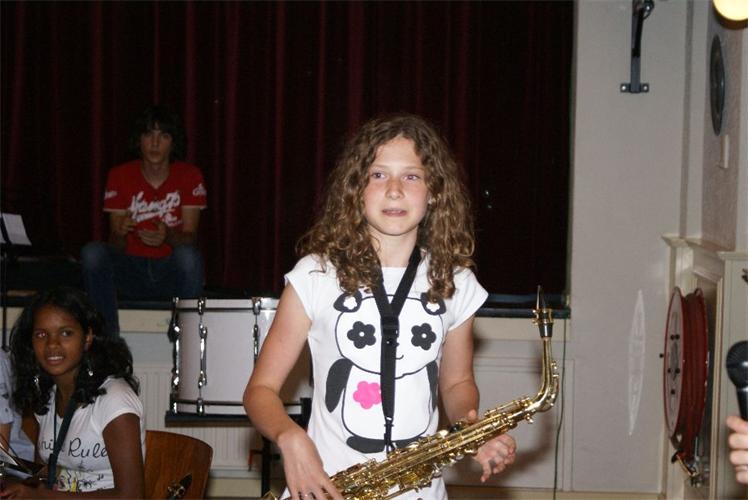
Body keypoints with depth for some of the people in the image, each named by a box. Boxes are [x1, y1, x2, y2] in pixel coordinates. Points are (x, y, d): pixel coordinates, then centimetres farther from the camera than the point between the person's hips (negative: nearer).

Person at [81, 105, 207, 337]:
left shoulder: (189, 176, -2)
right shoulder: (120, 176, 1)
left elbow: (190, 237, -8)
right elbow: (117, 247, -2)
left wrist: (167, 236, -31)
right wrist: (120, 233, -27)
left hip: (171, 273, -1)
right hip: (131, 271, 2)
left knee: (188, 255, -35)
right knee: (92, 252, -26)